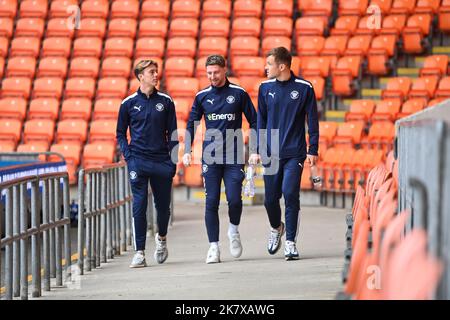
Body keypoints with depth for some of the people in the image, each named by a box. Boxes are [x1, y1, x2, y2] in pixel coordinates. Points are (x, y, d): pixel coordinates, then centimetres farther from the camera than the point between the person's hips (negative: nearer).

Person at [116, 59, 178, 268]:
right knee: (139, 206, -7)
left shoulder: (166, 102, 5)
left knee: (163, 205, 9)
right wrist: (128, 155, -3)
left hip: (162, 162, 1)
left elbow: (172, 133, 8)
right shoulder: (129, 103, 3)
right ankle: (140, 252, -5)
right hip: (138, 162, -1)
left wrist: (173, 160, 1)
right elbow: (121, 133, 10)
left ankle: (161, 238, 37)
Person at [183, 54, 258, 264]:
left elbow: (254, 122, 6)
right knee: (211, 202, -2)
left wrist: (254, 150, -1)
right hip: (210, 157, 2)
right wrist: (187, 151, 1)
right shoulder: (202, 96, 6)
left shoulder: (239, 93, 1)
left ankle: (233, 230, 21)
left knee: (234, 199, -9)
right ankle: (214, 246, 3)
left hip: (234, 157, -1)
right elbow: (191, 125, 13)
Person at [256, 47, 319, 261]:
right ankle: (276, 228, 34)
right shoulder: (265, 88, 5)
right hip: (271, 154, 3)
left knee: (290, 195, -13)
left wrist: (313, 150, -3)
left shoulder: (304, 88, -3)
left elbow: (312, 121, 2)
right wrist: (258, 149, 6)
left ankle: (290, 243, -5)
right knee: (270, 198, 4)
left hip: (294, 153, -3)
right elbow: (260, 120, 12)